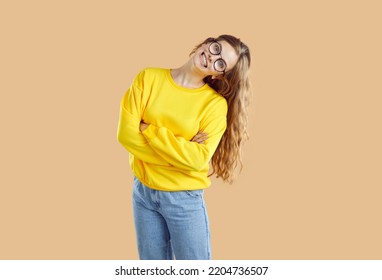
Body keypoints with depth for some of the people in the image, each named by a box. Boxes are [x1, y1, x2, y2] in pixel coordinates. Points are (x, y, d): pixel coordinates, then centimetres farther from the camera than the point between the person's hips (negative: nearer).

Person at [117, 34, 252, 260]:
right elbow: (126, 134, -13)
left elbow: (197, 159, -21)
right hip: (143, 191, 3)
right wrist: (180, 153, -17)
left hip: (185, 198, -2)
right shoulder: (148, 78, -5)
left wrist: (150, 130, -18)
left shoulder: (215, 103, -11)